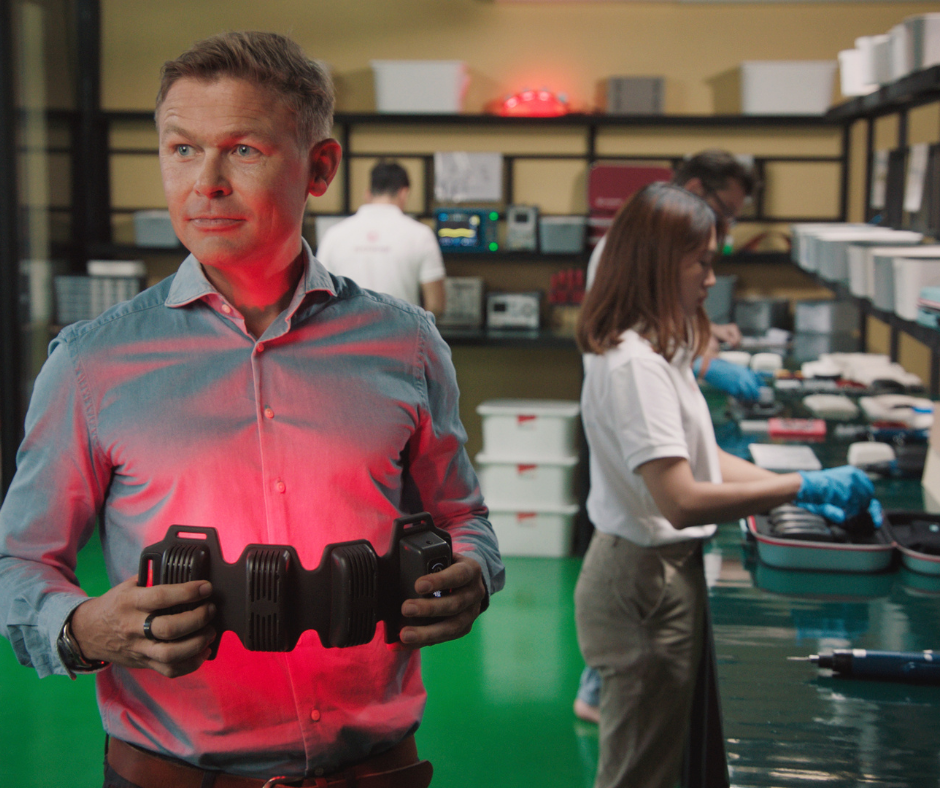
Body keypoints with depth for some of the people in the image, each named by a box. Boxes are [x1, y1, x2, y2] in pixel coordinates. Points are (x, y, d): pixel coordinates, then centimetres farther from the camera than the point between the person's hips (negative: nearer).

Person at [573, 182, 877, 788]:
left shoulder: (658, 349, 10)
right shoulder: (635, 364, -23)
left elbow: (698, 457, 13)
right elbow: (681, 500, -30)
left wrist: (812, 491, 3)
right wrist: (803, 486, -26)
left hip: (664, 573, 10)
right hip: (647, 584, -10)